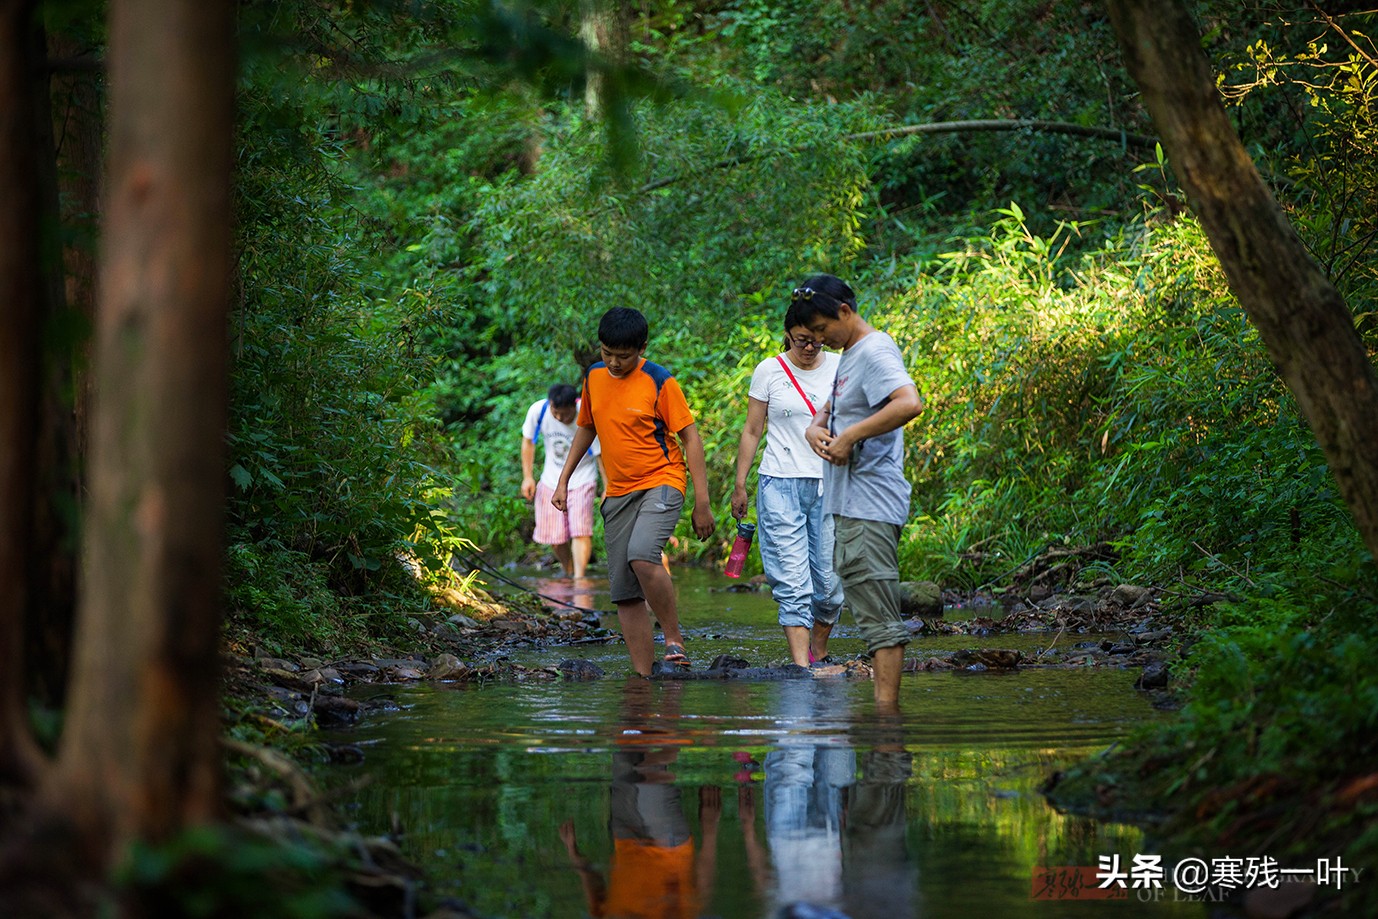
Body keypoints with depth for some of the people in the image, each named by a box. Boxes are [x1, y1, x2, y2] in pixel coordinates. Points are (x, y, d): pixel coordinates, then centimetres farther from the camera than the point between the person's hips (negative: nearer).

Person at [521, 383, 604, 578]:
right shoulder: (538, 411, -18)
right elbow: (528, 441, 0)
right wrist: (528, 476, -2)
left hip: (582, 479, -3)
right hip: (551, 480, 3)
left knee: (580, 530, -18)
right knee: (554, 535, 4)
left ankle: (579, 577, -20)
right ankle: (568, 571, 29)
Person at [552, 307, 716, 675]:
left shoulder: (659, 382, -10)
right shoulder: (594, 377, 7)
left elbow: (691, 437, -8)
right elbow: (586, 428, 22)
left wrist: (702, 502, -12)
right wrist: (563, 481, 16)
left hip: (660, 483, -6)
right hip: (618, 493, 6)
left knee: (641, 557, -31)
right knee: (625, 593, 1)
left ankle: (674, 638, -15)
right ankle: (643, 677, 4)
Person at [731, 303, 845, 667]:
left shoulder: (840, 368, 6)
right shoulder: (769, 371, 1)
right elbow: (752, 431, 8)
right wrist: (739, 485, 6)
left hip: (830, 486, 2)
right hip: (780, 486, -2)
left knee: (830, 579, 0)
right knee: (792, 583, -10)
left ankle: (819, 651, 23)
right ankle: (800, 666, -14)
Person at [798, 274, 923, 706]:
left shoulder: (874, 352, -13)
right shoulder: (850, 355, 19)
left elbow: (909, 403, -30)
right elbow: (829, 410, 27)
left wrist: (849, 437, -25)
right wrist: (814, 430, 3)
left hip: (871, 506, -11)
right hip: (849, 503, 11)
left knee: (878, 614, -11)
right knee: (870, 610, 12)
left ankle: (886, 705, -12)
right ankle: (885, 702, 16)